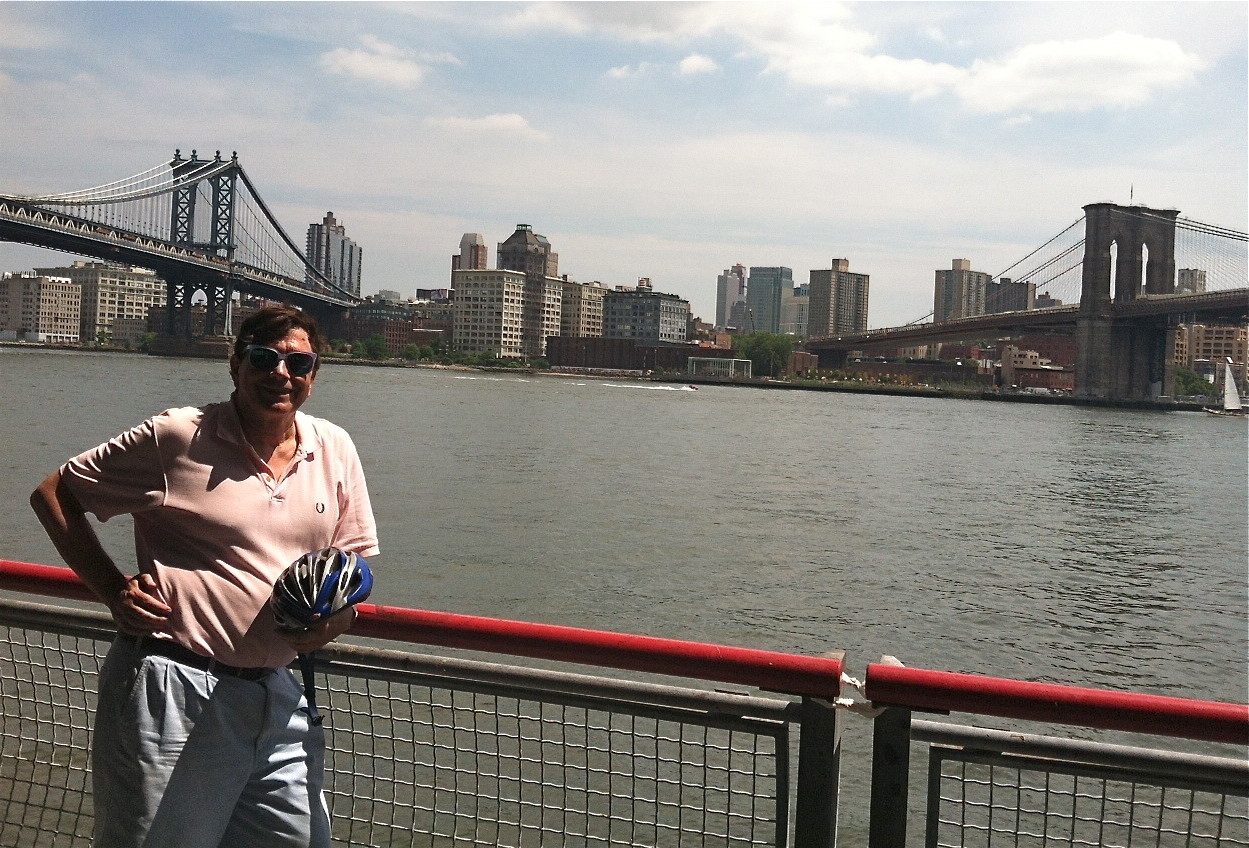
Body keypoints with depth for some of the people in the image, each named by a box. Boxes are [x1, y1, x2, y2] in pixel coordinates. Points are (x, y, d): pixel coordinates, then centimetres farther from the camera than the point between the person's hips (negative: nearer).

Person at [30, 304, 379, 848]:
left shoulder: (335, 449, 7)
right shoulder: (177, 437, -5)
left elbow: (355, 555, 17)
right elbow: (54, 492, 3)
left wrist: (337, 613, -5)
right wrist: (115, 593, -5)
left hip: (278, 697, 5)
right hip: (175, 694, -5)